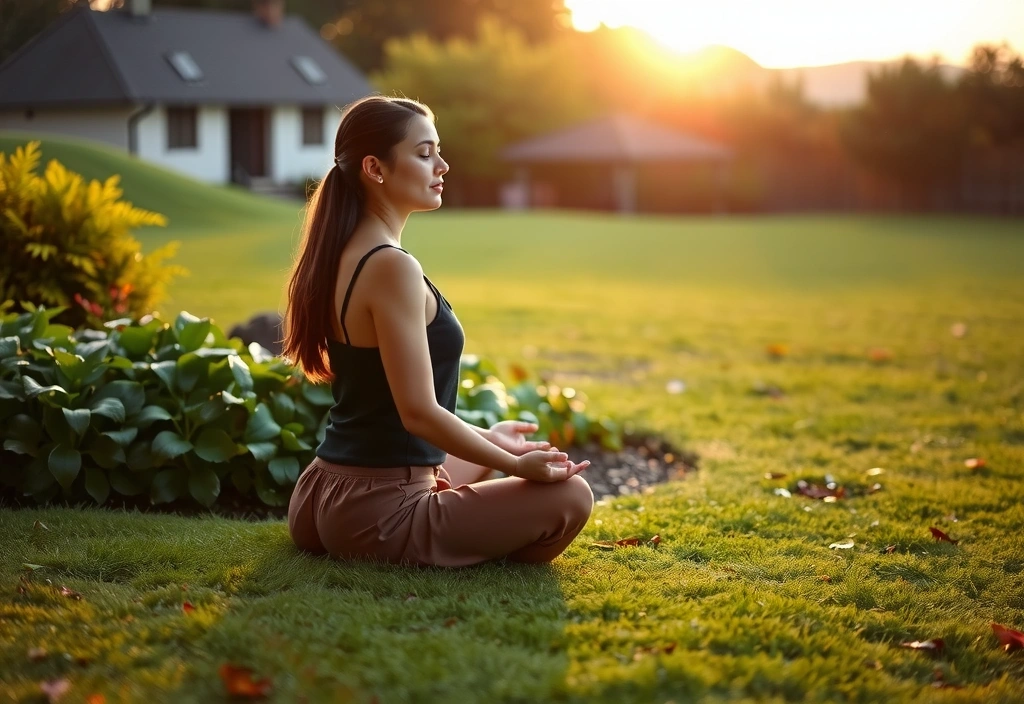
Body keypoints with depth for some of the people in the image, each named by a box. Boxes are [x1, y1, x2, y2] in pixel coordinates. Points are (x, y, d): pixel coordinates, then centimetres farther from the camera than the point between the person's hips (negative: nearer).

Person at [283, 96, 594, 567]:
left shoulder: (342, 257, 10)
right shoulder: (392, 267, -20)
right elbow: (419, 412, -24)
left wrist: (484, 438, 23)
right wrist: (517, 465, -12)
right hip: (375, 517, -10)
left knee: (481, 458, 35)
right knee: (569, 497, -6)